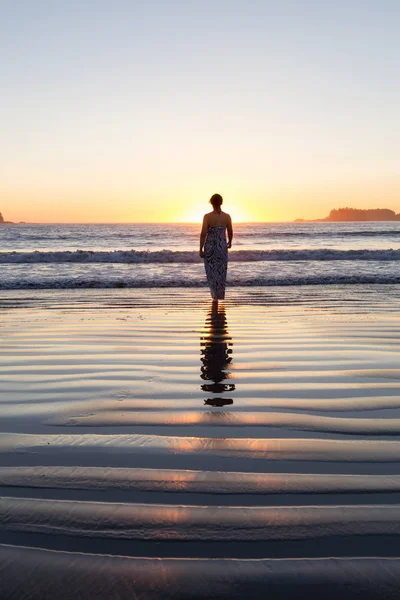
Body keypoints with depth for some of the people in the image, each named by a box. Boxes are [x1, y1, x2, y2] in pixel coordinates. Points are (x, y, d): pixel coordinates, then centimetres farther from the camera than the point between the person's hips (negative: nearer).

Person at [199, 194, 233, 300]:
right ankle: (220, 295, 21)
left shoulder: (207, 216, -12)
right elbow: (230, 233, 5)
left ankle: (215, 293, 3)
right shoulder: (227, 216, -5)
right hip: (222, 246, 2)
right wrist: (230, 242, 26)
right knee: (221, 271, 16)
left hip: (210, 246, -2)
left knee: (211, 270, 12)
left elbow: (203, 234, -14)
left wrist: (201, 249, -6)